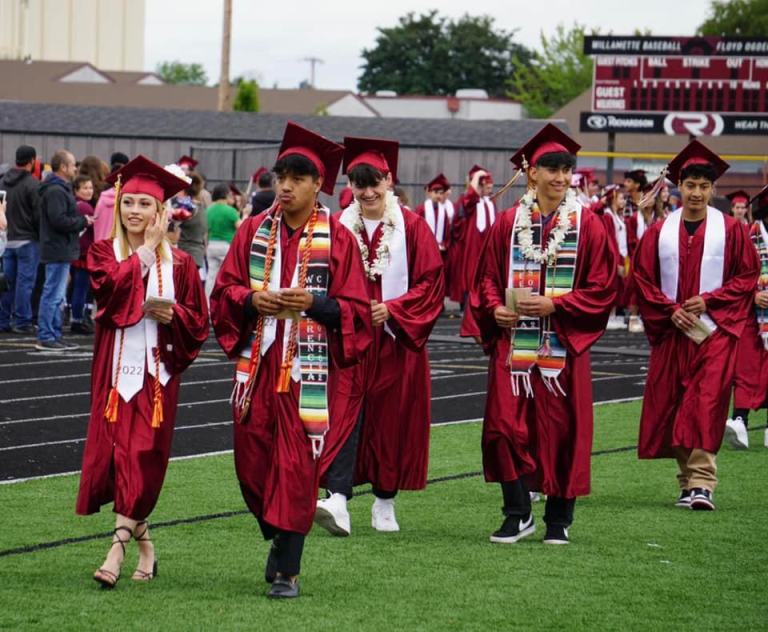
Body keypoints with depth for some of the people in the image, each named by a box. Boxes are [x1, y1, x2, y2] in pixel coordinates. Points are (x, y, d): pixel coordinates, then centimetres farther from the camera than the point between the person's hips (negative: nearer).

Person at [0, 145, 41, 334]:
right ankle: (22, 321, -1)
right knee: (25, 281, -2)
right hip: (27, 240, -6)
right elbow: (38, 214, -14)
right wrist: (41, 236, -3)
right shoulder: (32, 184, -13)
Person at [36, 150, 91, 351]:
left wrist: (82, 221, 7)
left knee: (57, 296, 14)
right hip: (58, 251, -11)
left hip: (61, 251, 11)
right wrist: (83, 221, -12)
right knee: (53, 295, -8)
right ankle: (45, 338, -5)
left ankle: (54, 335, 20)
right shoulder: (55, 191, -16)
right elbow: (59, 221, -24)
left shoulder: (61, 189, 18)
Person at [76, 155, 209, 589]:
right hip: (116, 368, 0)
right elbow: (111, 286, -16)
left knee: (141, 456, -7)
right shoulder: (104, 253, 6)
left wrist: (174, 315, -12)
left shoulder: (179, 263, 7)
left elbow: (199, 322, 8)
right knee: (116, 451, -3)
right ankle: (144, 543, 16)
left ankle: (118, 552, -10)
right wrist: (146, 249, -9)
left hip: (158, 370, 0)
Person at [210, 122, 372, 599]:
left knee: (297, 467, -5)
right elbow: (225, 289, 10)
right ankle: (281, 536, 34)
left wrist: (312, 303, -19)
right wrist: (254, 300, -11)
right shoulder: (254, 231, 8)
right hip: (258, 364, 4)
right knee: (253, 462, 9)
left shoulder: (337, 238, -2)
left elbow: (355, 308, -2)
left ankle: (288, 568, -1)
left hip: (309, 369, -4)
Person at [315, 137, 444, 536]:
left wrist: (393, 308, -15)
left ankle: (385, 503, 18)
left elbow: (431, 282, -2)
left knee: (392, 418, 5)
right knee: (346, 410, -12)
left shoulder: (411, 226, 0)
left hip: (396, 339, 0)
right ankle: (337, 500, -24)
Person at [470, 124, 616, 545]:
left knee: (561, 429, 2)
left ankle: (558, 520, 13)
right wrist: (495, 308, -8)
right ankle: (517, 515, 4)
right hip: (513, 342, 1)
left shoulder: (587, 226, 1)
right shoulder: (508, 223, 7)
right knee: (505, 426, -6)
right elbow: (487, 277, 11)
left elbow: (602, 288, -2)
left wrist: (555, 305, -13)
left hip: (563, 345, -1)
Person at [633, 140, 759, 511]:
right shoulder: (660, 232, 5)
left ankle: (702, 483, -19)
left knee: (706, 404, -14)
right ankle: (688, 481, 16)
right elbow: (643, 278, 6)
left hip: (715, 330, -3)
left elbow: (747, 277, 1)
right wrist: (670, 310, -8)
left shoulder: (730, 230, 0)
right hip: (671, 331, 3)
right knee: (672, 405, 5)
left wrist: (709, 300, -10)